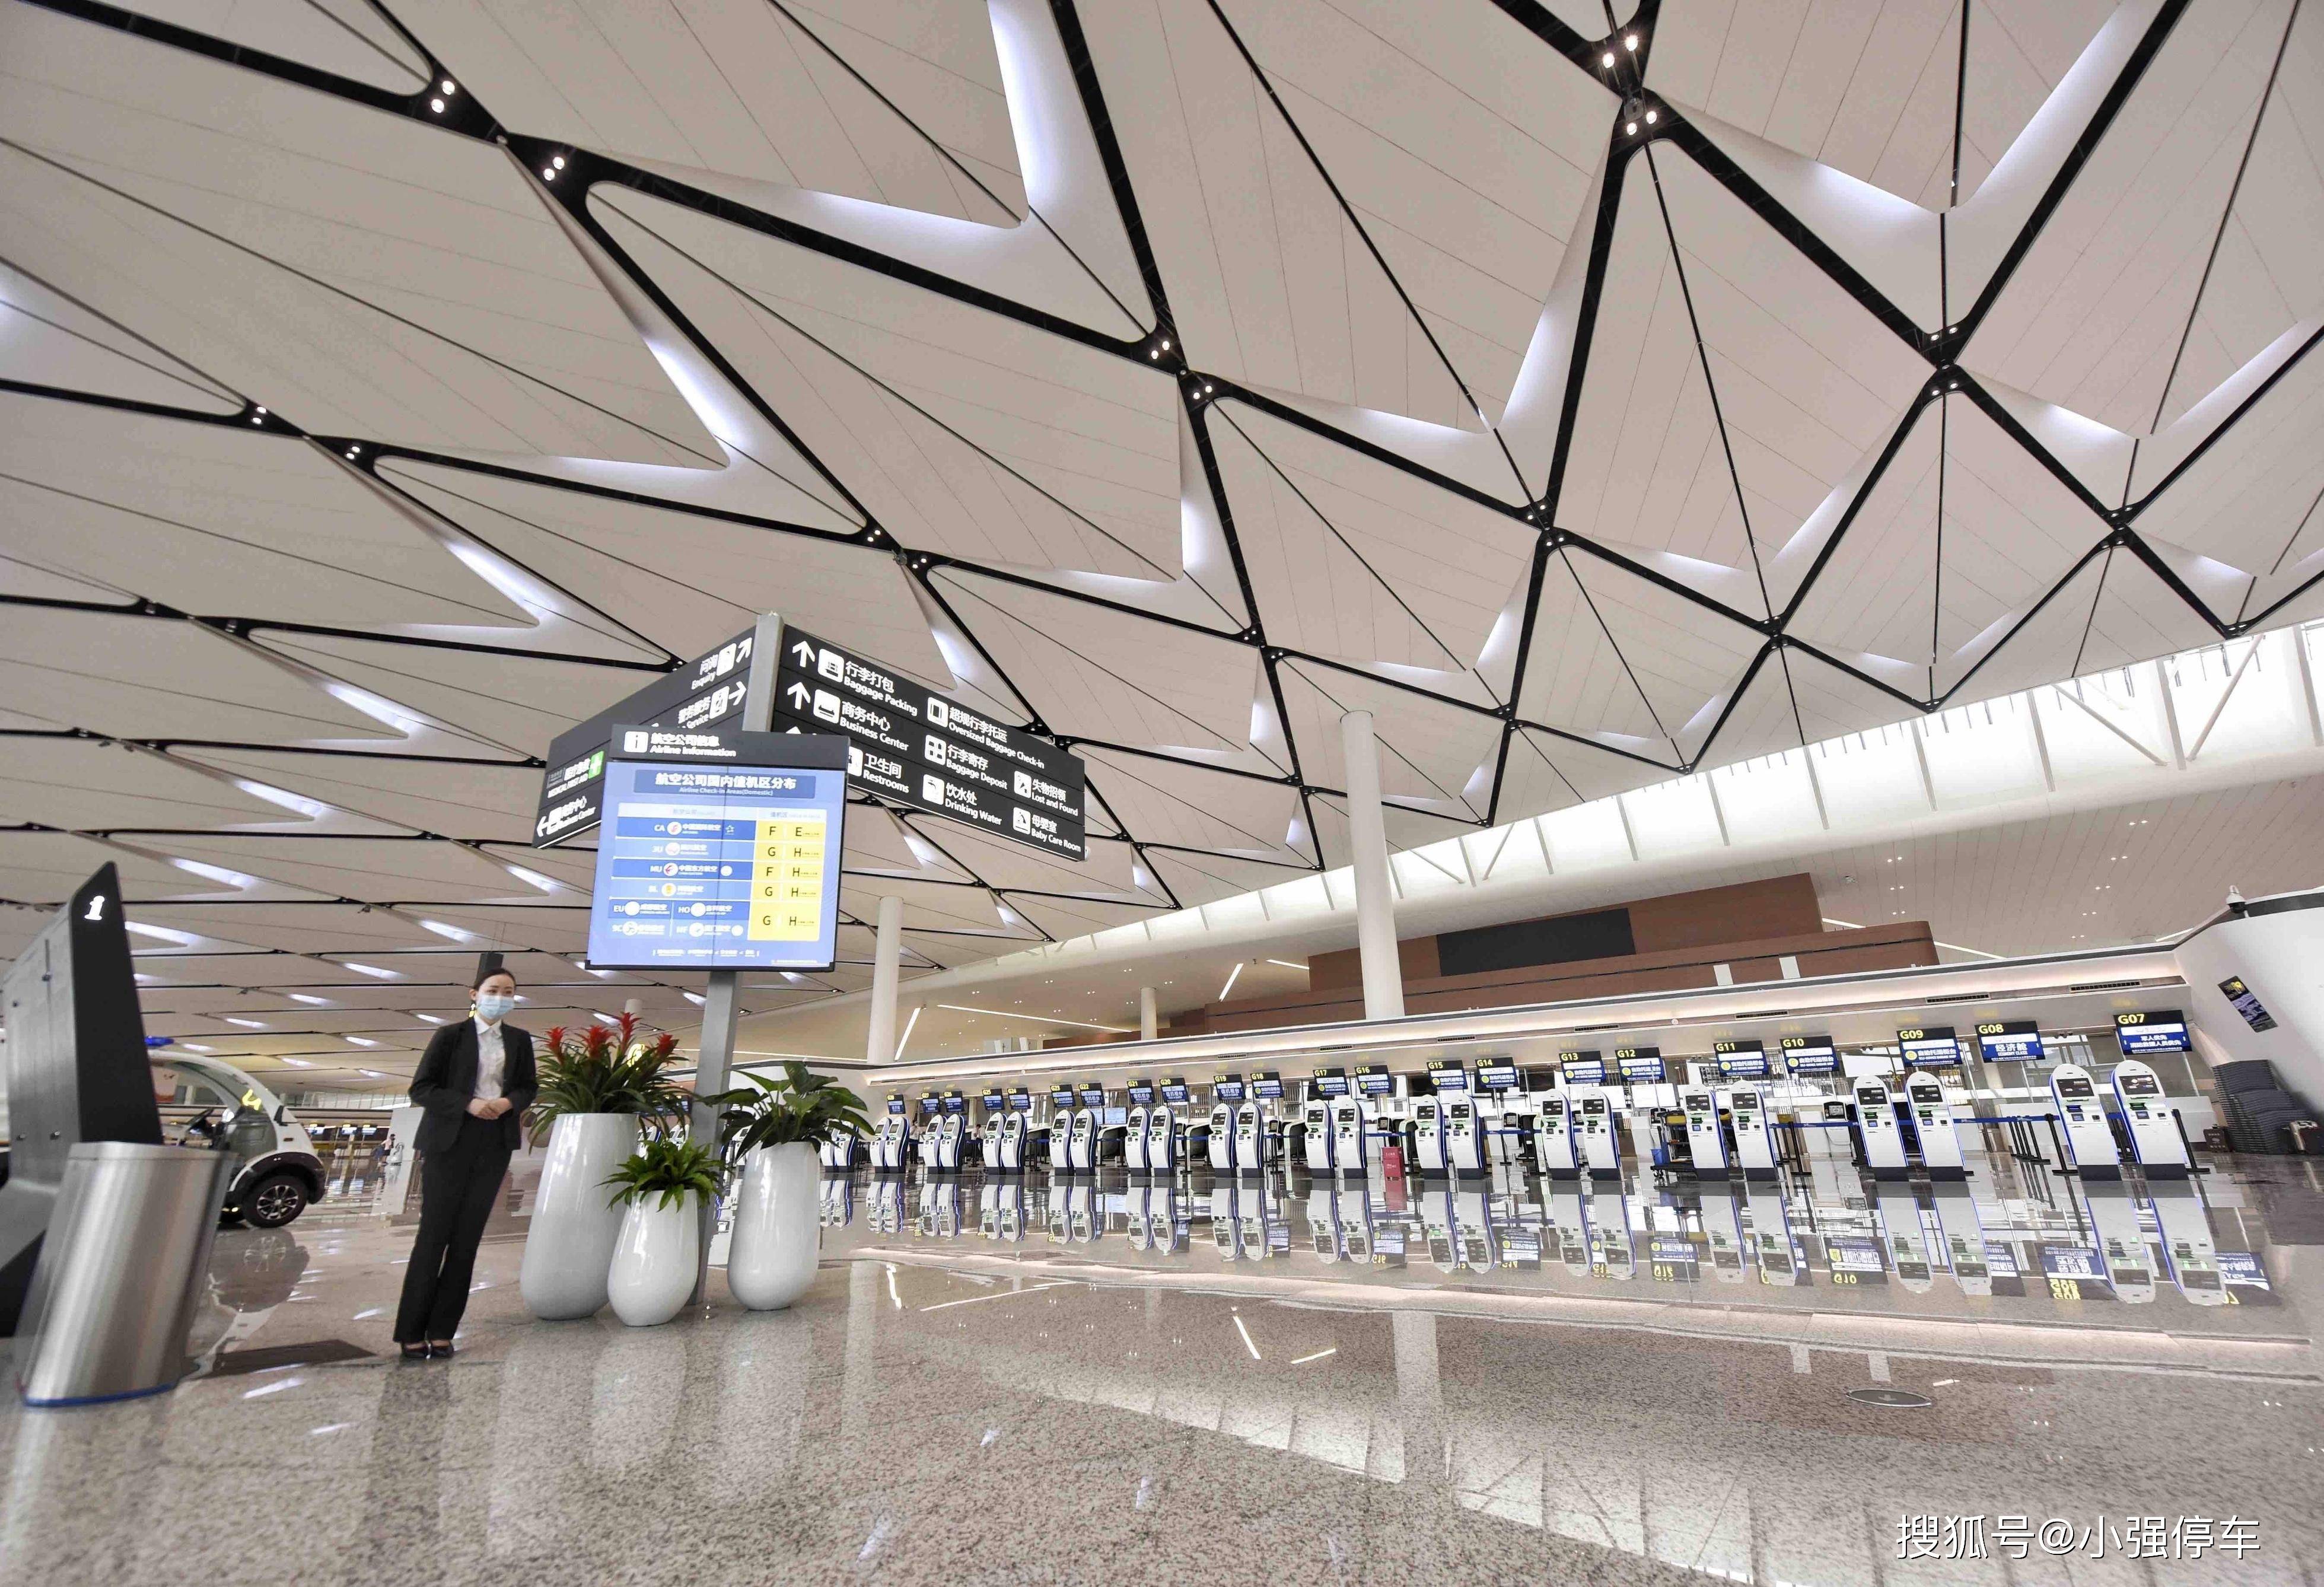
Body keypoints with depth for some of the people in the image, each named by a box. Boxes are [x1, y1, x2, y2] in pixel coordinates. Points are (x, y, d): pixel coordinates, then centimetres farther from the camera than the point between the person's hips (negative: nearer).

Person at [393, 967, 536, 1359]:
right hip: (450, 1142, -3)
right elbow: (421, 1088, -4)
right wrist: (468, 1104, -17)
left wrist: (509, 1102, -7)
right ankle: (412, 1333, 8)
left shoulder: (519, 1040, 8)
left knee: (467, 1237, 4)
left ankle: (441, 1331, 11)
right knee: (434, 1234, -2)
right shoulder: (451, 1035, -2)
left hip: (494, 1145, 3)